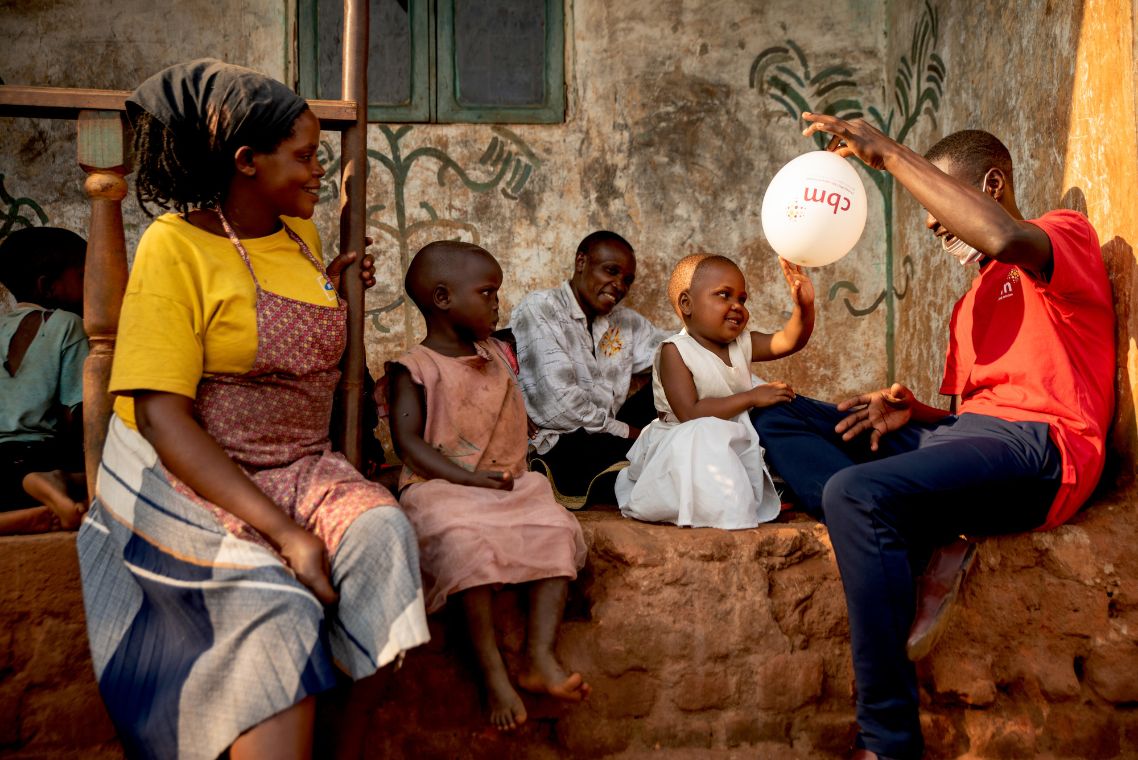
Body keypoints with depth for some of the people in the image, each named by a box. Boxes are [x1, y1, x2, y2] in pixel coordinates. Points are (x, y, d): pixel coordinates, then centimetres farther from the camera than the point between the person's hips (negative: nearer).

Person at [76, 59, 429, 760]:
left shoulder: (304, 236, 11)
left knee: (385, 533, -25)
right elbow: (162, 415, -19)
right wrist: (282, 530, -27)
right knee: (280, 610, -32)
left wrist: (332, 286, 14)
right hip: (189, 477, -5)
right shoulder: (175, 245, -9)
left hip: (301, 467, 6)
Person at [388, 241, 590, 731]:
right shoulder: (414, 368, -2)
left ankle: (540, 658, -22)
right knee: (470, 542, -34)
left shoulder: (497, 356, 18)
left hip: (509, 485, 6)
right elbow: (408, 441, -11)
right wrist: (469, 477, -20)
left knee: (558, 529, -19)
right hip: (442, 489, -6)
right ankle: (493, 673, -25)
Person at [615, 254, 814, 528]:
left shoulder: (741, 343, 5)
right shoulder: (675, 351, -17)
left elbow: (789, 341, -3)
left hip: (734, 446, 8)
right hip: (684, 445, -8)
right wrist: (751, 398, -25)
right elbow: (690, 414, -26)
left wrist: (805, 307, -23)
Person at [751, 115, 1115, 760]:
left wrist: (889, 154, -16)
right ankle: (913, 554, -21)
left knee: (854, 492, -34)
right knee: (780, 418, 3)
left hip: (1035, 444, -9)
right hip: (961, 435, 9)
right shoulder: (971, 303, 31)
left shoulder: (1068, 234, 6)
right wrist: (913, 411, 1)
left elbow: (1004, 237, -22)